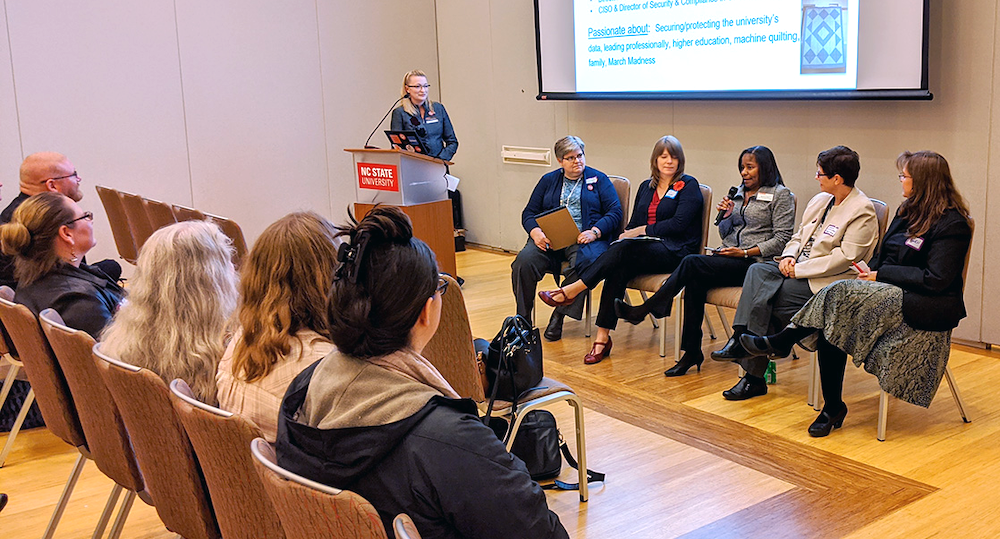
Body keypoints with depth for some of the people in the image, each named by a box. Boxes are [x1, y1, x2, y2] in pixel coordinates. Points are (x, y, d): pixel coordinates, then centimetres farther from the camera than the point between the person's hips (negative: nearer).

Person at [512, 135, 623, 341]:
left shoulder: (599, 179, 14)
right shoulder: (548, 181, 21)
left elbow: (615, 212, 4)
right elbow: (529, 212, 15)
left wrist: (594, 232, -14)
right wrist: (535, 232, -7)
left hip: (584, 239, -2)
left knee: (585, 262, -38)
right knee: (524, 261, -28)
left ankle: (559, 315, -25)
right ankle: (522, 319, -19)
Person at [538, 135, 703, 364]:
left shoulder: (688, 186, 2)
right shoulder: (646, 187, 20)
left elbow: (678, 223, -10)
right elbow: (633, 224, 19)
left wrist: (642, 231, -11)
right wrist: (627, 234, -4)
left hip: (674, 251, -5)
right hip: (644, 249, 5)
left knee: (624, 250, -33)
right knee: (618, 270, -30)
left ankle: (571, 291, -27)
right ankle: (602, 338, -31)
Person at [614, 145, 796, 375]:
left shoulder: (780, 195, 1)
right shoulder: (740, 193, 21)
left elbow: (782, 238, -7)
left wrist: (745, 252, -15)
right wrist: (726, 215, 2)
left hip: (754, 263, -6)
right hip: (728, 257, 6)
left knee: (692, 263, -27)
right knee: (695, 280, -26)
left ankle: (645, 310, -24)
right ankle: (692, 352, -22)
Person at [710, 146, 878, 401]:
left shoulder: (862, 212, -10)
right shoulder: (820, 200, 17)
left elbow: (845, 257, -18)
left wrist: (799, 269, -18)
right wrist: (788, 256, -1)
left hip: (828, 281, -8)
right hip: (800, 268, 8)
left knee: (764, 297, -25)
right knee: (758, 271, -20)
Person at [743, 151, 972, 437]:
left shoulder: (951, 224, -10)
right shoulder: (908, 211, 16)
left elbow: (936, 279, -18)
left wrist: (881, 274, -14)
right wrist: (871, 273, -4)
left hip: (932, 307, -8)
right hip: (892, 294, 8)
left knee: (841, 293, -28)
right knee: (832, 319, -22)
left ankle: (781, 342, -12)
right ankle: (833, 407, -16)